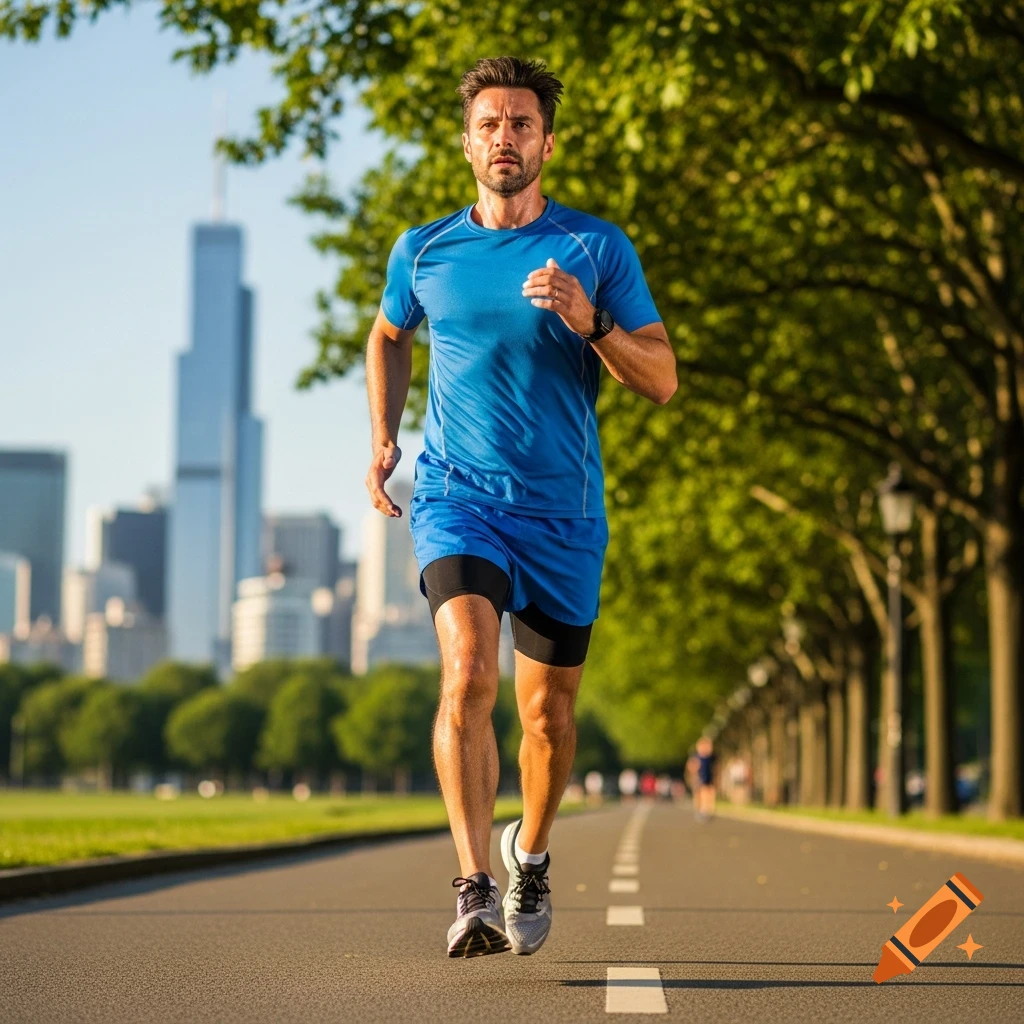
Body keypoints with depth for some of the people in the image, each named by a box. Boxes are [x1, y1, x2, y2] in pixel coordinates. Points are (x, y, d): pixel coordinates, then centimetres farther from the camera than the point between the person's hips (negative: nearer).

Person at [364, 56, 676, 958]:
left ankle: (531, 856, 37)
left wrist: (589, 322, -18)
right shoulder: (423, 251, 5)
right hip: (457, 497, -1)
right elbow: (389, 337, 26)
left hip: (562, 510, 1)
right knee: (468, 673, -24)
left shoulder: (600, 249, 0)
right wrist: (385, 437, 14)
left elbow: (662, 380, -1)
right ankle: (476, 890, -25)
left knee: (548, 708, 9)